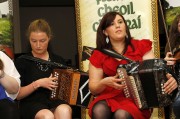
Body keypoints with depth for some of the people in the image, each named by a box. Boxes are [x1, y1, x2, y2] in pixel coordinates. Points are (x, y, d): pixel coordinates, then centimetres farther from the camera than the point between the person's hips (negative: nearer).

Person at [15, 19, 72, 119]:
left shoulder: (58, 60, 15)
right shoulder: (22, 61, 6)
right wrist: (38, 83, -10)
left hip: (55, 102, 3)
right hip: (31, 103, -3)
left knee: (65, 111, -34)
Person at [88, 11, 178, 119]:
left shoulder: (141, 47, 8)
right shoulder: (98, 55, 8)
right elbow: (93, 89, 8)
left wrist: (168, 79, -26)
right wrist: (104, 83, -15)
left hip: (136, 98, -1)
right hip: (108, 97, 1)